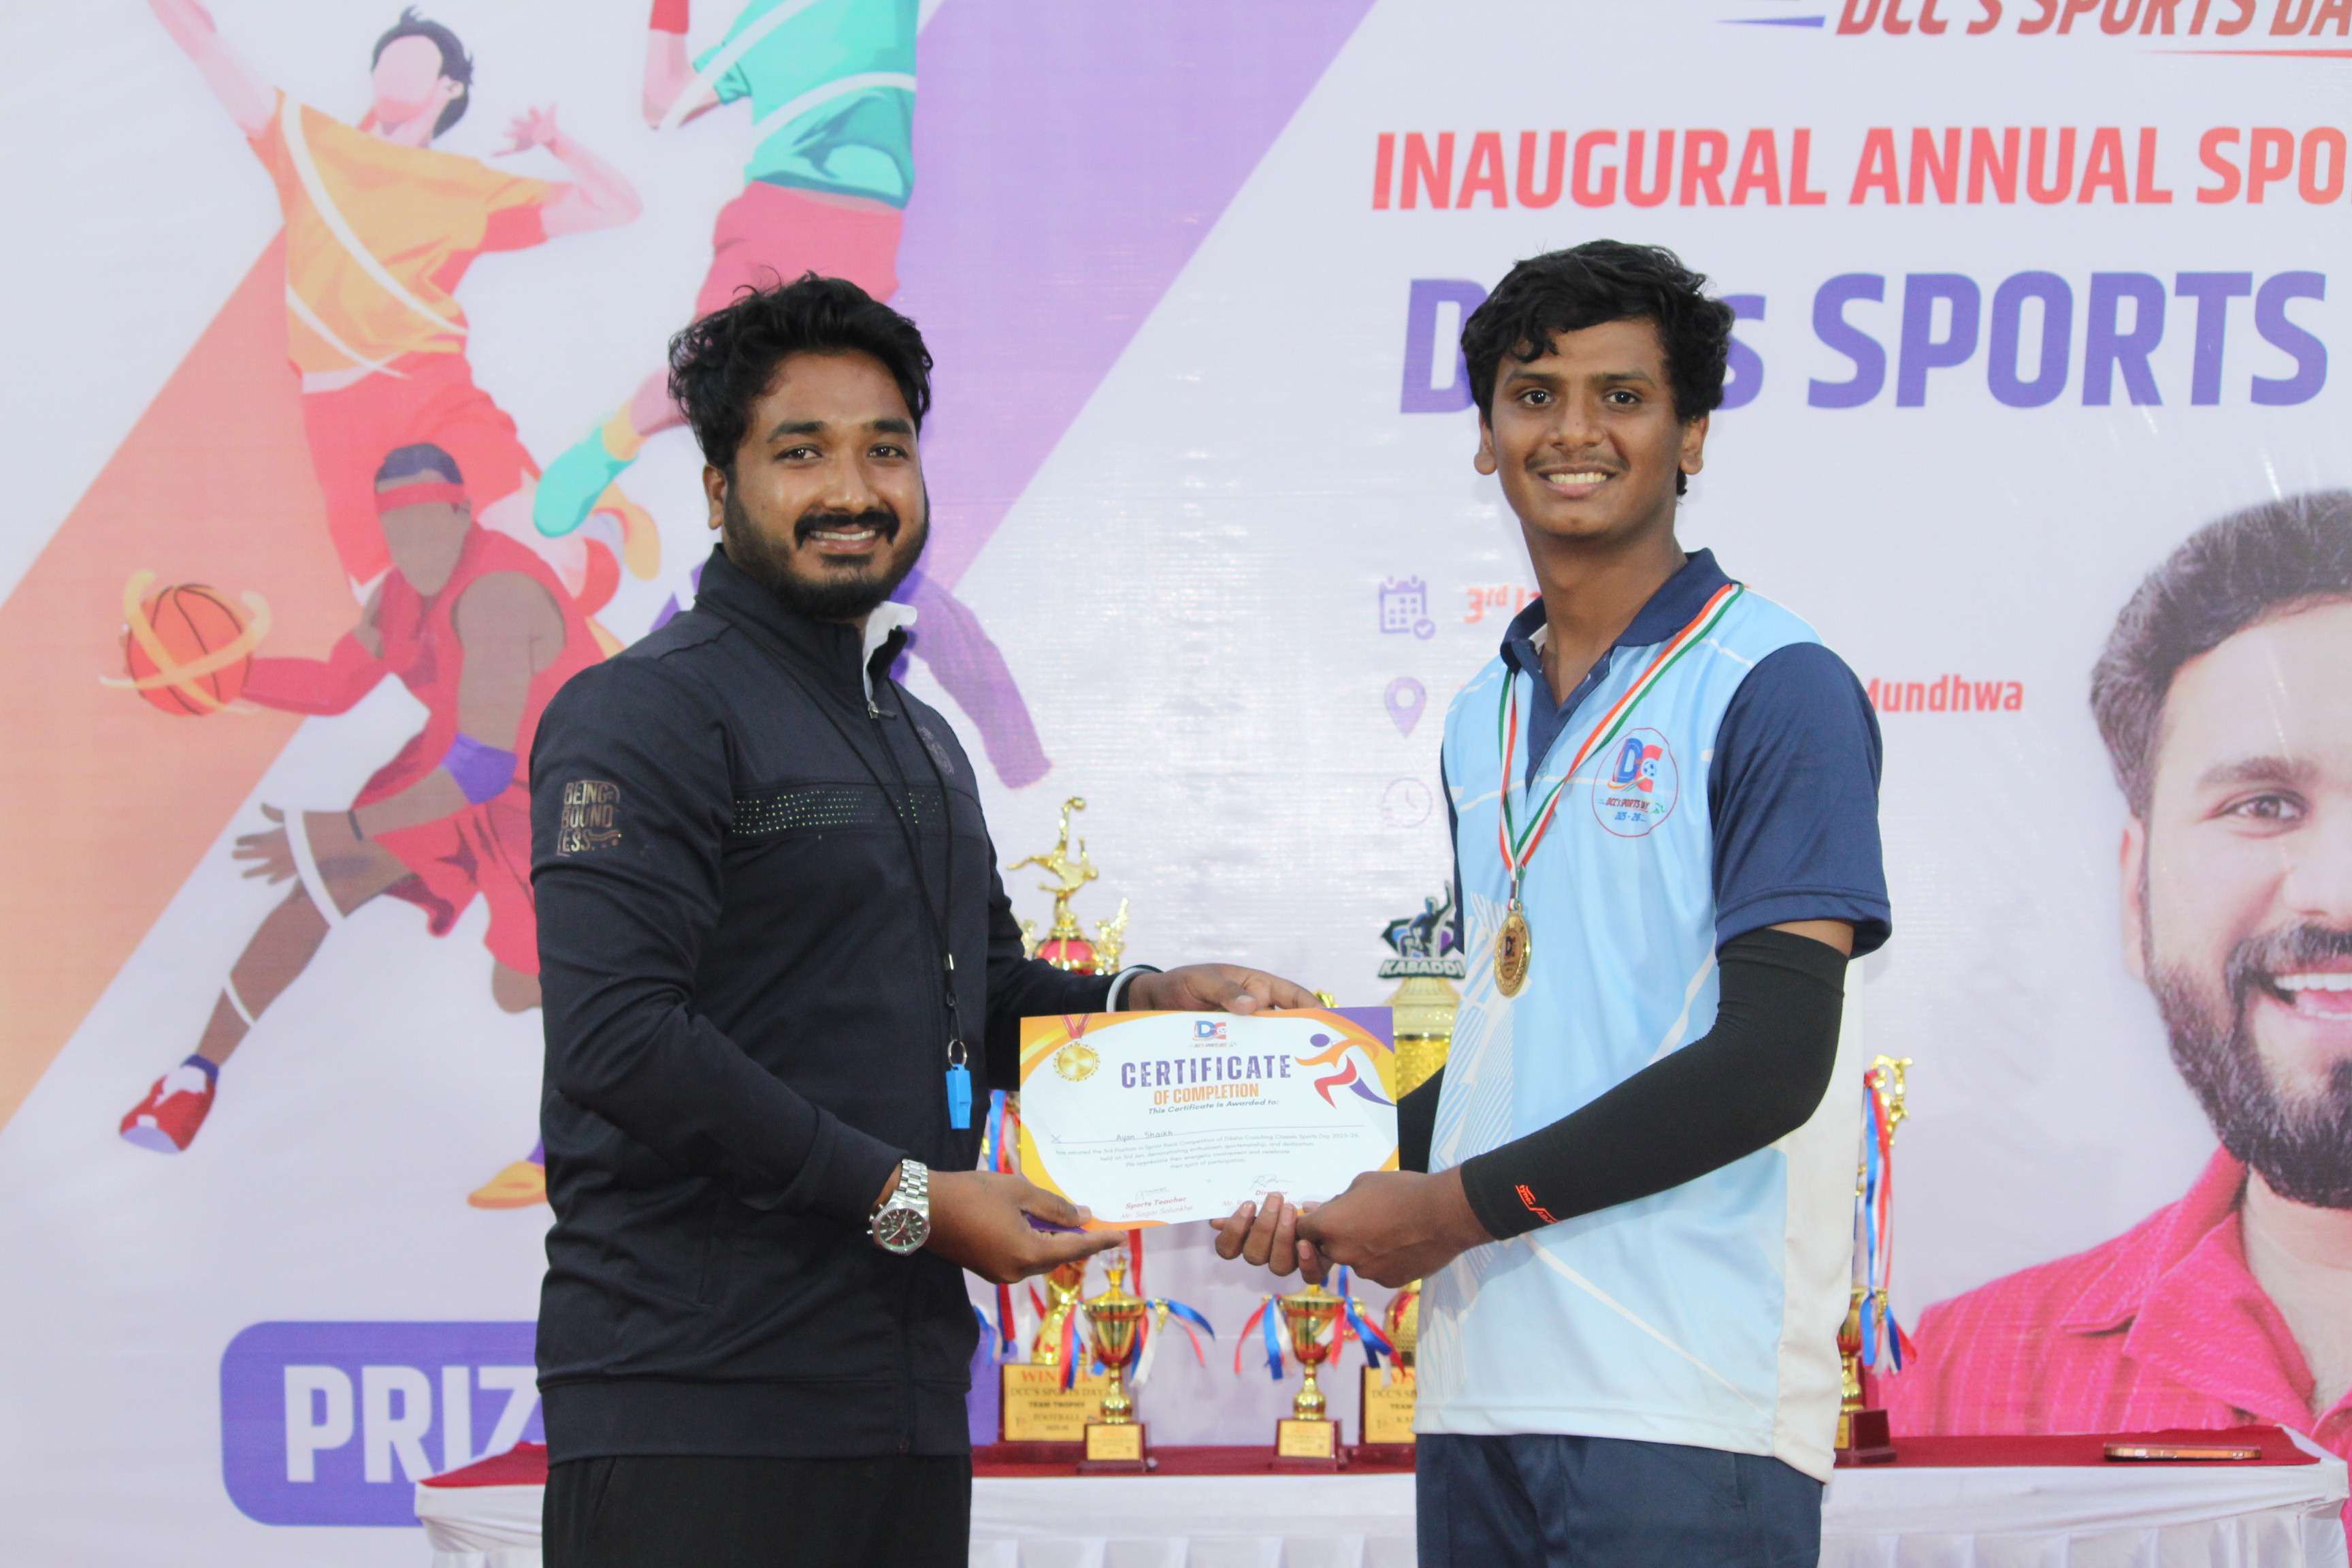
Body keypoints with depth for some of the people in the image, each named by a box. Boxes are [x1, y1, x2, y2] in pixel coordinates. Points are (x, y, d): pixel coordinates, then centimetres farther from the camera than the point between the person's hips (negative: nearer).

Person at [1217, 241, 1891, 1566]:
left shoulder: (1778, 688, -6)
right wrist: (1348, 1179, 6)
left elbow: (1772, 1059, -13)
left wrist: (1458, 1206, -10)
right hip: (1484, 1384, 7)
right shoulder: (1487, 714, 17)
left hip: (1688, 1403, -6)